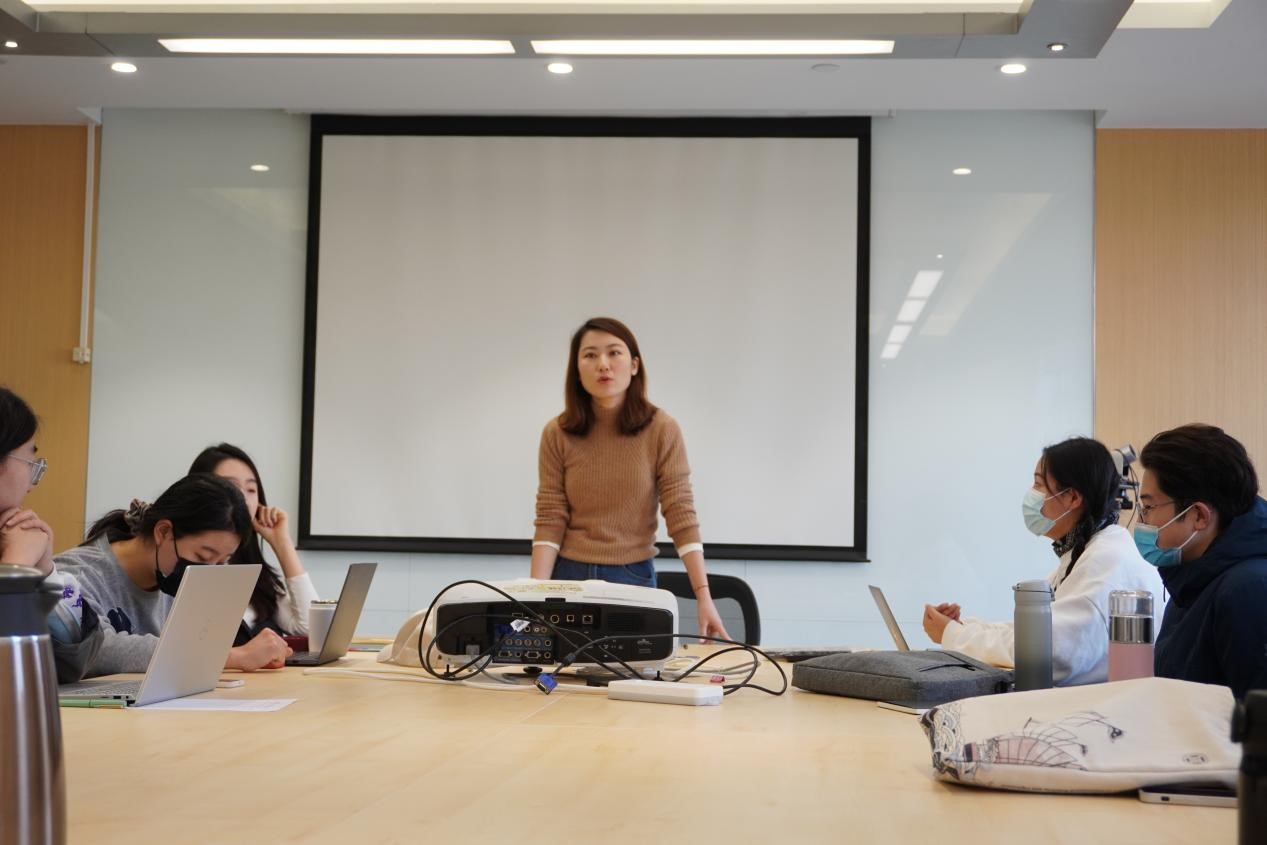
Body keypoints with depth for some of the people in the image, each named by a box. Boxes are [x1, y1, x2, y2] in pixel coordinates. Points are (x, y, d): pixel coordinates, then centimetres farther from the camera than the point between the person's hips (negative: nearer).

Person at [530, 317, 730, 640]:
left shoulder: (662, 430, -8)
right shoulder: (557, 434, -4)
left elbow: (682, 516, -11)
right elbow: (550, 521, -5)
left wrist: (703, 596, -18)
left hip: (633, 578, -1)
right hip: (568, 576, 1)